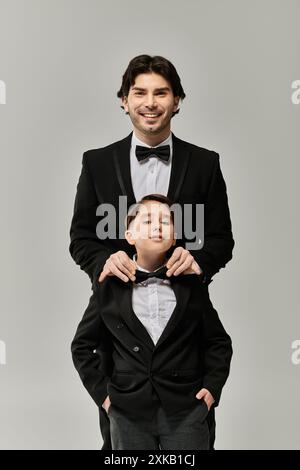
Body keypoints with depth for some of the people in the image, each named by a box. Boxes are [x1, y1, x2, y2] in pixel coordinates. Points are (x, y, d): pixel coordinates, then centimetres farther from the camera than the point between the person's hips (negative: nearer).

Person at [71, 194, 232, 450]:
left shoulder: (192, 284, 4)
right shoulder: (109, 286, 2)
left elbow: (219, 341, 12)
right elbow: (82, 345, 10)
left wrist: (212, 387, 2)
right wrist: (102, 391, 4)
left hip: (186, 411, 0)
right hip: (129, 413, 0)